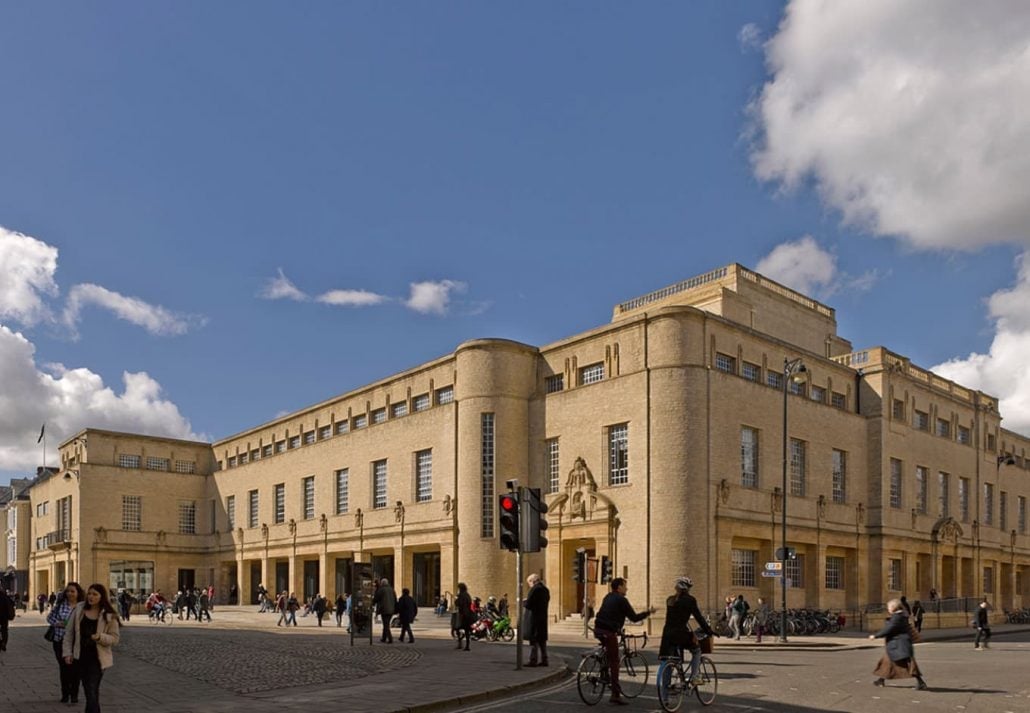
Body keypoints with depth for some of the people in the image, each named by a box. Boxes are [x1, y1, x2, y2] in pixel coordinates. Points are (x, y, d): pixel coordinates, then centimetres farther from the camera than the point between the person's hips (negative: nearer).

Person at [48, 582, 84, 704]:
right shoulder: (60, 604, 1)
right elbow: (50, 617, 7)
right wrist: (58, 623, -10)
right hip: (60, 640, 2)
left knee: (75, 667, 2)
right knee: (63, 667, 10)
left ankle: (74, 694, 16)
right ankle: (65, 694, 24)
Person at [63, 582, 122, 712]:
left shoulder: (109, 615, -8)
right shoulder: (79, 609, 1)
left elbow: (114, 638, -7)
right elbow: (69, 632, 6)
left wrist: (100, 637, -24)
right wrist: (68, 652, 1)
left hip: (97, 658, -4)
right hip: (81, 656, 4)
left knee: (92, 691, -11)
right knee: (89, 690, 15)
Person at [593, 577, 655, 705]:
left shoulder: (608, 597, 18)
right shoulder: (621, 600, -7)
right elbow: (634, 618, -4)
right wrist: (648, 612, 7)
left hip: (598, 629, 8)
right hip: (608, 632, -8)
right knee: (614, 662, -3)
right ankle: (616, 694, -2)